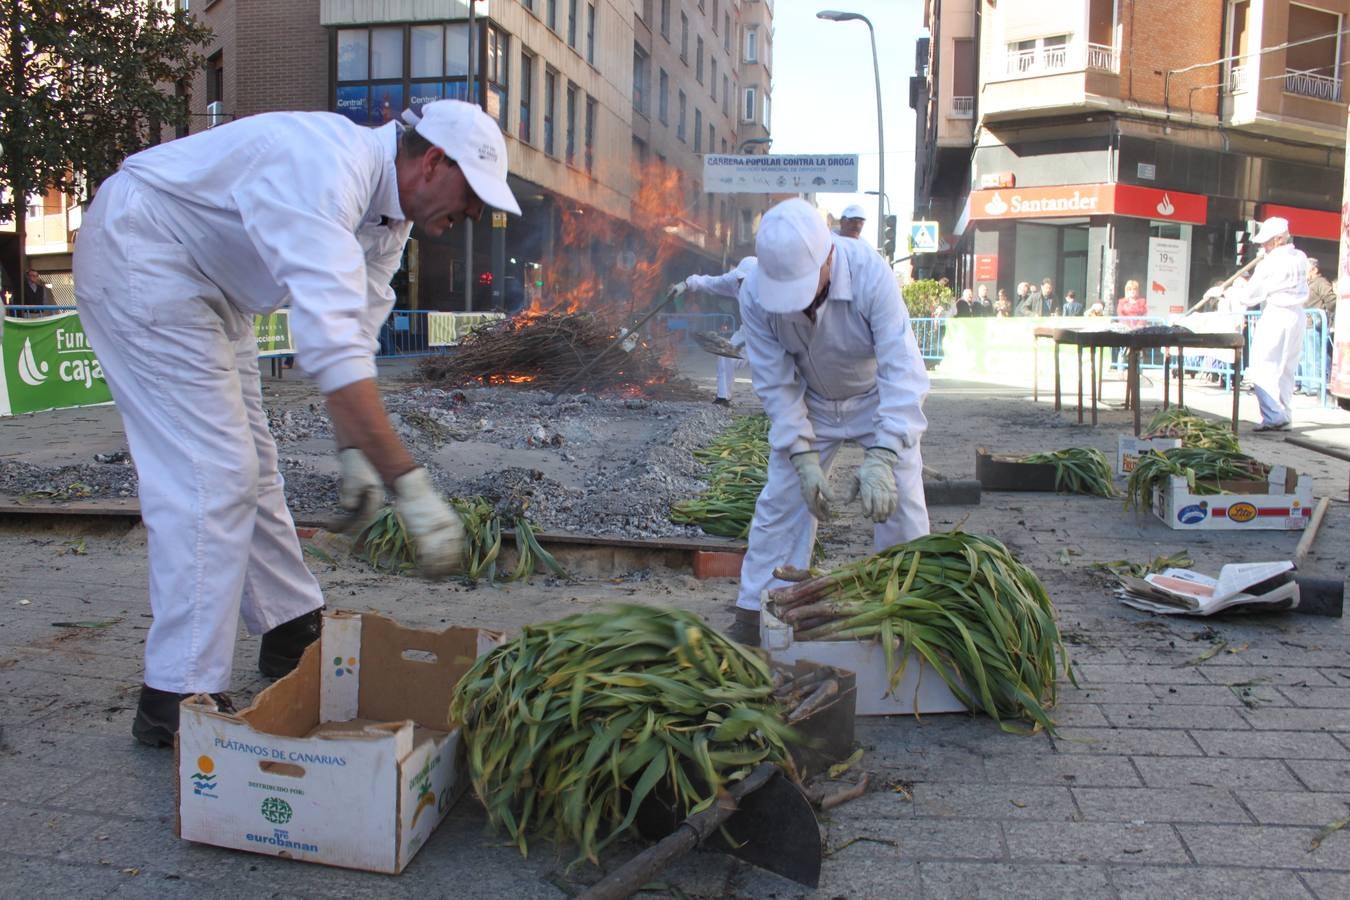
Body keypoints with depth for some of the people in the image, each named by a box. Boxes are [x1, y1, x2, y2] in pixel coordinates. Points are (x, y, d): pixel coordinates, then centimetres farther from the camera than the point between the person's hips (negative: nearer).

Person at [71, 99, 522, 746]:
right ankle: (178, 701, -8)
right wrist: (409, 483, -45)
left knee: (248, 465, 15)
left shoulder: (389, 214, 0)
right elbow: (328, 343, -43)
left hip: (209, 282, 10)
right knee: (210, 472, -15)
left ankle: (292, 632, 29)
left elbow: (355, 334, 5)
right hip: (139, 256, -10)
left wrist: (354, 452, -5)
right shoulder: (330, 172, -32)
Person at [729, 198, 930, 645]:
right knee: (780, 502, 0)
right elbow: (777, 384, -19)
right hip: (809, 403, 2)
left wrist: (882, 457, -48)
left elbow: (902, 371, -38)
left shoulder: (870, 273, -36)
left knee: (900, 503, -7)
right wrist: (804, 459, -27)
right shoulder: (755, 293, -27)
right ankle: (752, 617, 12)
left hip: (878, 398, -1)